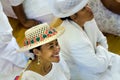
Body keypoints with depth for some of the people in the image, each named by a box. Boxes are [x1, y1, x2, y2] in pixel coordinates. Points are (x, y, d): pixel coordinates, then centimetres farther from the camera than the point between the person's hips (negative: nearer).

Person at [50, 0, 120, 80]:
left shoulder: (88, 20, -13)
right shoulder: (74, 40, -36)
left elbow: (102, 40, 5)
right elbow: (99, 67, -26)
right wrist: (101, 49, -10)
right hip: (83, 72, -7)